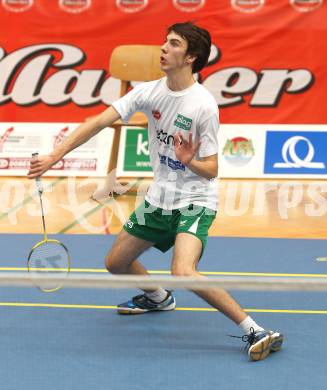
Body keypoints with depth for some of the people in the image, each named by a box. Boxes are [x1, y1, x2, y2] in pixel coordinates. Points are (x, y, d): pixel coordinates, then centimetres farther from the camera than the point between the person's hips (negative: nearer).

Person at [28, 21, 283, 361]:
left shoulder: (204, 105, -20)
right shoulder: (148, 92, -4)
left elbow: (211, 170, -15)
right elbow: (98, 122, -6)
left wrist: (190, 162, -38)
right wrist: (54, 157, -12)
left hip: (195, 201, -7)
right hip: (159, 198, 7)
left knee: (183, 272, -30)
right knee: (116, 262, 16)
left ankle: (255, 331, -24)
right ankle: (159, 298, 48)